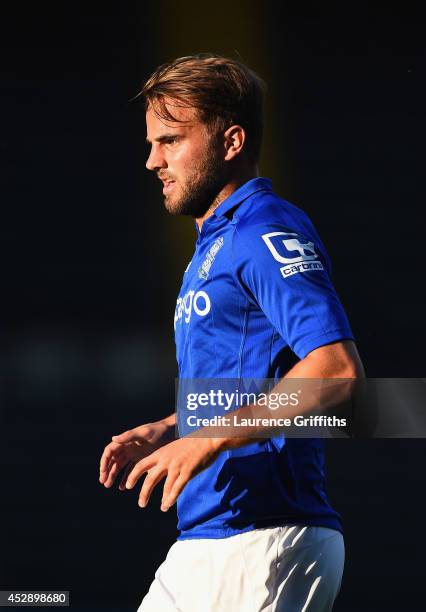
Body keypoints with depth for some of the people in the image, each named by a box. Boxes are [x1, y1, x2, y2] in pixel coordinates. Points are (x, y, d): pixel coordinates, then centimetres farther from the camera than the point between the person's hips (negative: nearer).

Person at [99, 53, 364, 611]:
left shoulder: (266, 230, -10)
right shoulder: (211, 246, 21)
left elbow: (338, 368, -23)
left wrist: (209, 440, -23)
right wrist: (165, 432, 13)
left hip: (266, 546, -9)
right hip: (199, 544, 10)